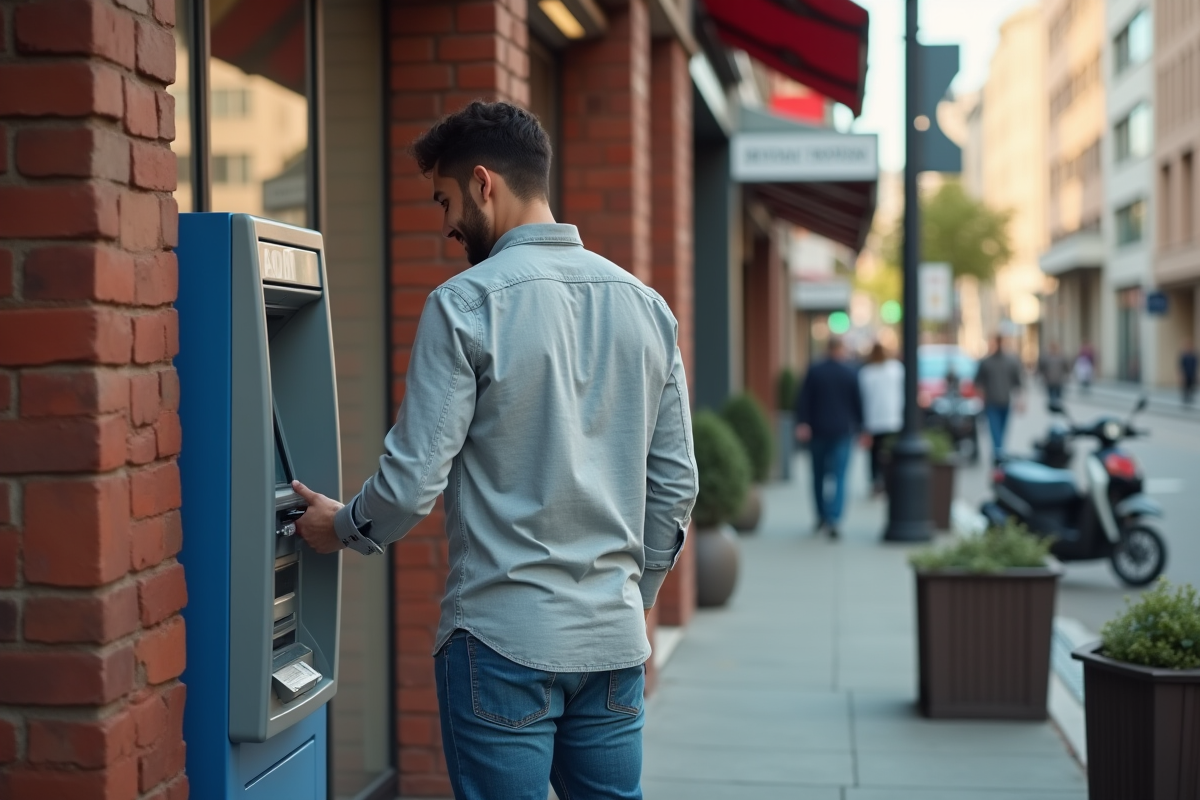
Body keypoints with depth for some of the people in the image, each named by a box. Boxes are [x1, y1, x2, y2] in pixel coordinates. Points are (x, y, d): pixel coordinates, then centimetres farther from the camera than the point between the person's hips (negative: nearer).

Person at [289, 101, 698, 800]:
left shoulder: (467, 304, -11)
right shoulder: (646, 305, 6)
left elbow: (414, 480, -12)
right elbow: (676, 485, 9)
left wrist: (342, 527, 9)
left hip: (506, 643, -5)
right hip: (614, 642, 6)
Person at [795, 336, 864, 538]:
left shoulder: (814, 371, -2)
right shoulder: (850, 374, -3)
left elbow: (803, 399, -8)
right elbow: (858, 402, 2)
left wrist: (802, 423, -10)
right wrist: (859, 425, 14)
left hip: (817, 431, 2)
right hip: (842, 431, -2)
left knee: (819, 474, 16)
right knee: (839, 477, -4)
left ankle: (821, 515, 25)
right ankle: (833, 519, -18)